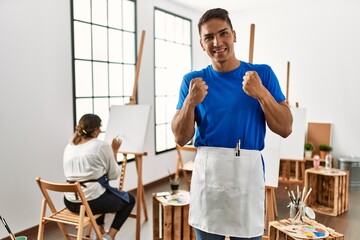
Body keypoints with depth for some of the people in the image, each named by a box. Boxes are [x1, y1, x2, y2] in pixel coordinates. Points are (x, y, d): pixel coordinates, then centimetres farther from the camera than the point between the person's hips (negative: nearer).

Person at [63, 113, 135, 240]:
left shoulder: (69, 147, 7)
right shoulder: (102, 145, -10)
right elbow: (113, 175, -2)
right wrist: (114, 151, 9)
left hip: (70, 202, 7)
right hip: (92, 201, -6)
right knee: (129, 199, 20)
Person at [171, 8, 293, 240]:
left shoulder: (262, 74, 1)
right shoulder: (193, 80, 2)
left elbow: (285, 129, -1)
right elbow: (181, 138, 0)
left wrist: (262, 94, -15)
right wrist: (190, 102, -16)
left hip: (248, 170, 0)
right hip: (207, 171, 1)